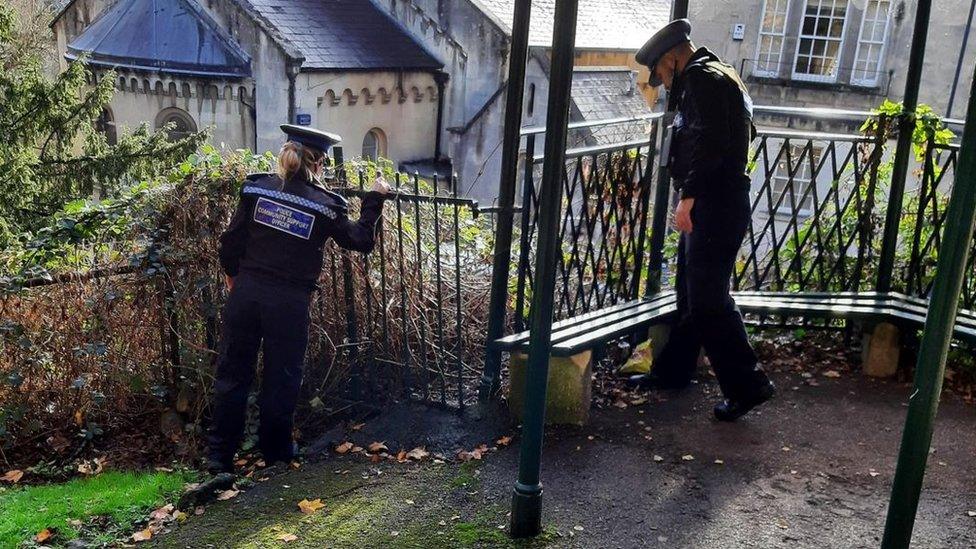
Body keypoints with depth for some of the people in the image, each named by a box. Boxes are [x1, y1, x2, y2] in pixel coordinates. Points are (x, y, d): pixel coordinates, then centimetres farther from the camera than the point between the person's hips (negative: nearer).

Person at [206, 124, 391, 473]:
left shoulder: (257, 187, 1)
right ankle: (274, 451, 25)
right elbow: (360, 241, 5)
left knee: (232, 372, 11)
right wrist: (374, 200, 15)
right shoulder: (324, 204, -6)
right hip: (289, 301, -3)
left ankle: (219, 455, 18)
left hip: (246, 291, 3)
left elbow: (231, 242, 3)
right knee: (281, 377, 12)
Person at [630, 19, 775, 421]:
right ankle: (673, 370, 26)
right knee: (690, 293, 16)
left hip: (715, 205, -11)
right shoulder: (717, 76, 22)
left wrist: (688, 195, -23)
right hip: (712, 204, 11)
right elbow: (743, 132, 28)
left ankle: (748, 385, 0)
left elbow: (711, 139, -24)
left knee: (708, 299, -8)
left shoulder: (700, 77, -10)